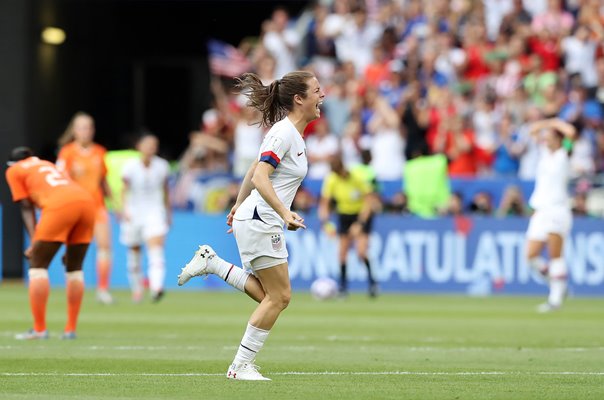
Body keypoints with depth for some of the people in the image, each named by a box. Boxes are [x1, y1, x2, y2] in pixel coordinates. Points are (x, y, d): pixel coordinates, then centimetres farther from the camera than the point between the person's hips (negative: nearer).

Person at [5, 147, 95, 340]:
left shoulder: (14, 171, 20)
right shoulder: (47, 164, 37)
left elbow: (27, 208, 9)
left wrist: (33, 242, 2)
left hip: (60, 206, -6)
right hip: (87, 200, 6)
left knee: (37, 264, 4)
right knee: (74, 267, 17)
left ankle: (39, 329, 0)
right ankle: (70, 329, 17)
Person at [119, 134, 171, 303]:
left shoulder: (162, 166, -1)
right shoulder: (130, 167, -6)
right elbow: (124, 190, 2)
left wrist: (168, 213, 17)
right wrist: (125, 209, -13)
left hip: (155, 212, 0)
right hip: (134, 213, 0)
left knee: (156, 248, -21)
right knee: (134, 253, 9)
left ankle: (156, 287, -34)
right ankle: (136, 289, 30)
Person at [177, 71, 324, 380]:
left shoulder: (292, 133, 14)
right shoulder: (283, 132, -15)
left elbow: (255, 171, 24)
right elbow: (259, 177, -25)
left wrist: (240, 205, 32)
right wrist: (285, 213, -32)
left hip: (266, 223, 10)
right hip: (259, 222, -10)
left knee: (271, 296, 8)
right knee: (279, 296, -7)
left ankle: (212, 263, 13)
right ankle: (241, 366, -1)